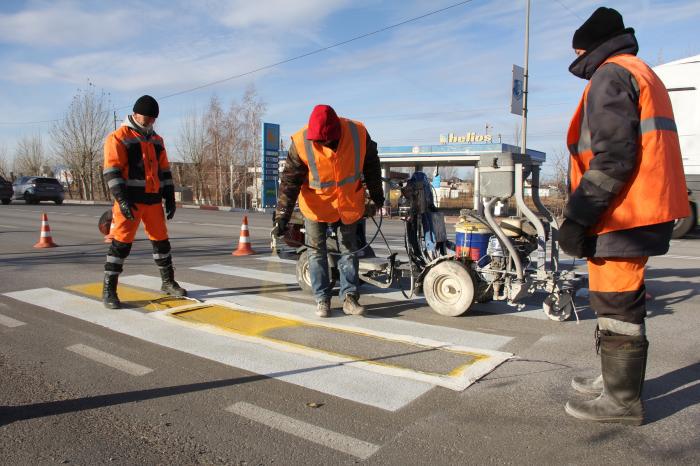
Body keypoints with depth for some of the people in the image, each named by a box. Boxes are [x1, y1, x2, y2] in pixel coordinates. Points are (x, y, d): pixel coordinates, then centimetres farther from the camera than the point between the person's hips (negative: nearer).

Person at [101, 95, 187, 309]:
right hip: (130, 200, -6)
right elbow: (111, 171, -12)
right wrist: (121, 199, -21)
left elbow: (164, 170, 18)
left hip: (153, 199, 6)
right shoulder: (119, 138, -5)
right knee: (122, 242, -8)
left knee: (161, 239, 11)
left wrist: (170, 197, 11)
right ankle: (109, 290, -1)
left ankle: (168, 282, 25)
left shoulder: (156, 140, 16)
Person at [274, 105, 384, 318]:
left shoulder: (358, 133, -19)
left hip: (349, 204, 2)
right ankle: (322, 300, 16)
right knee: (317, 252, 4)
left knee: (349, 250, 8)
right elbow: (289, 181, -18)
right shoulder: (301, 143, -24)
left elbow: (371, 166, -1)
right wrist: (282, 216, -23)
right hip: (316, 205, -1)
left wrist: (376, 194, 9)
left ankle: (349, 297, 19)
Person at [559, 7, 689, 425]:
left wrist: (577, 216, -20)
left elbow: (612, 157, -21)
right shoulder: (645, 76, 24)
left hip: (621, 216, -11)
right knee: (621, 303, 18)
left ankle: (622, 401, 6)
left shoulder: (611, 75, -8)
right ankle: (617, 379, 31)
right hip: (642, 211, 11)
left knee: (616, 307, -4)